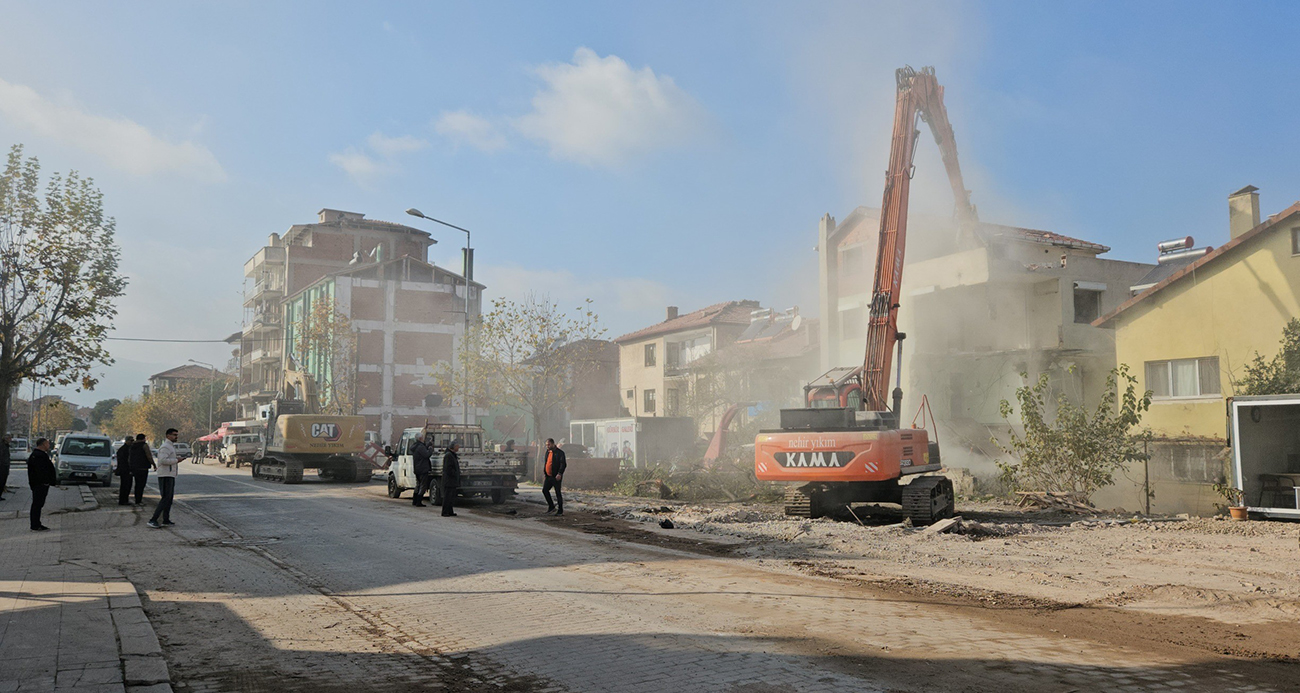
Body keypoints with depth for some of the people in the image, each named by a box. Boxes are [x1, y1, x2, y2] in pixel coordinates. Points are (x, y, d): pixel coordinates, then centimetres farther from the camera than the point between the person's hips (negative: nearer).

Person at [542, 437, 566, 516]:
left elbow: (563, 464, -18)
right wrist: (544, 472, 17)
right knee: (545, 490, 6)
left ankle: (560, 510, 8)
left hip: (556, 477, -8)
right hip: (548, 476, 8)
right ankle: (551, 507, 20)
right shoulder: (548, 452, 13)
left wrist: (560, 474, -27)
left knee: (558, 493, -2)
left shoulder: (560, 452, -11)